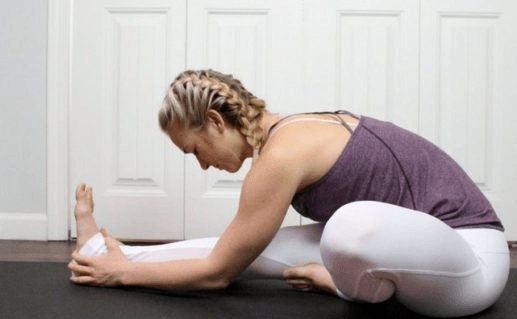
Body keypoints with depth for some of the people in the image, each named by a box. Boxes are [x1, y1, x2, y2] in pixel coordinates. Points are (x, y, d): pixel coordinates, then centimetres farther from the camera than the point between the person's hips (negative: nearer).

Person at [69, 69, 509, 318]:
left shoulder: (282, 154, -22)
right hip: (419, 242, 8)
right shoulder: (292, 133, 5)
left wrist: (124, 273, 0)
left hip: (469, 253, -8)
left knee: (354, 226, -41)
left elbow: (217, 271, -11)